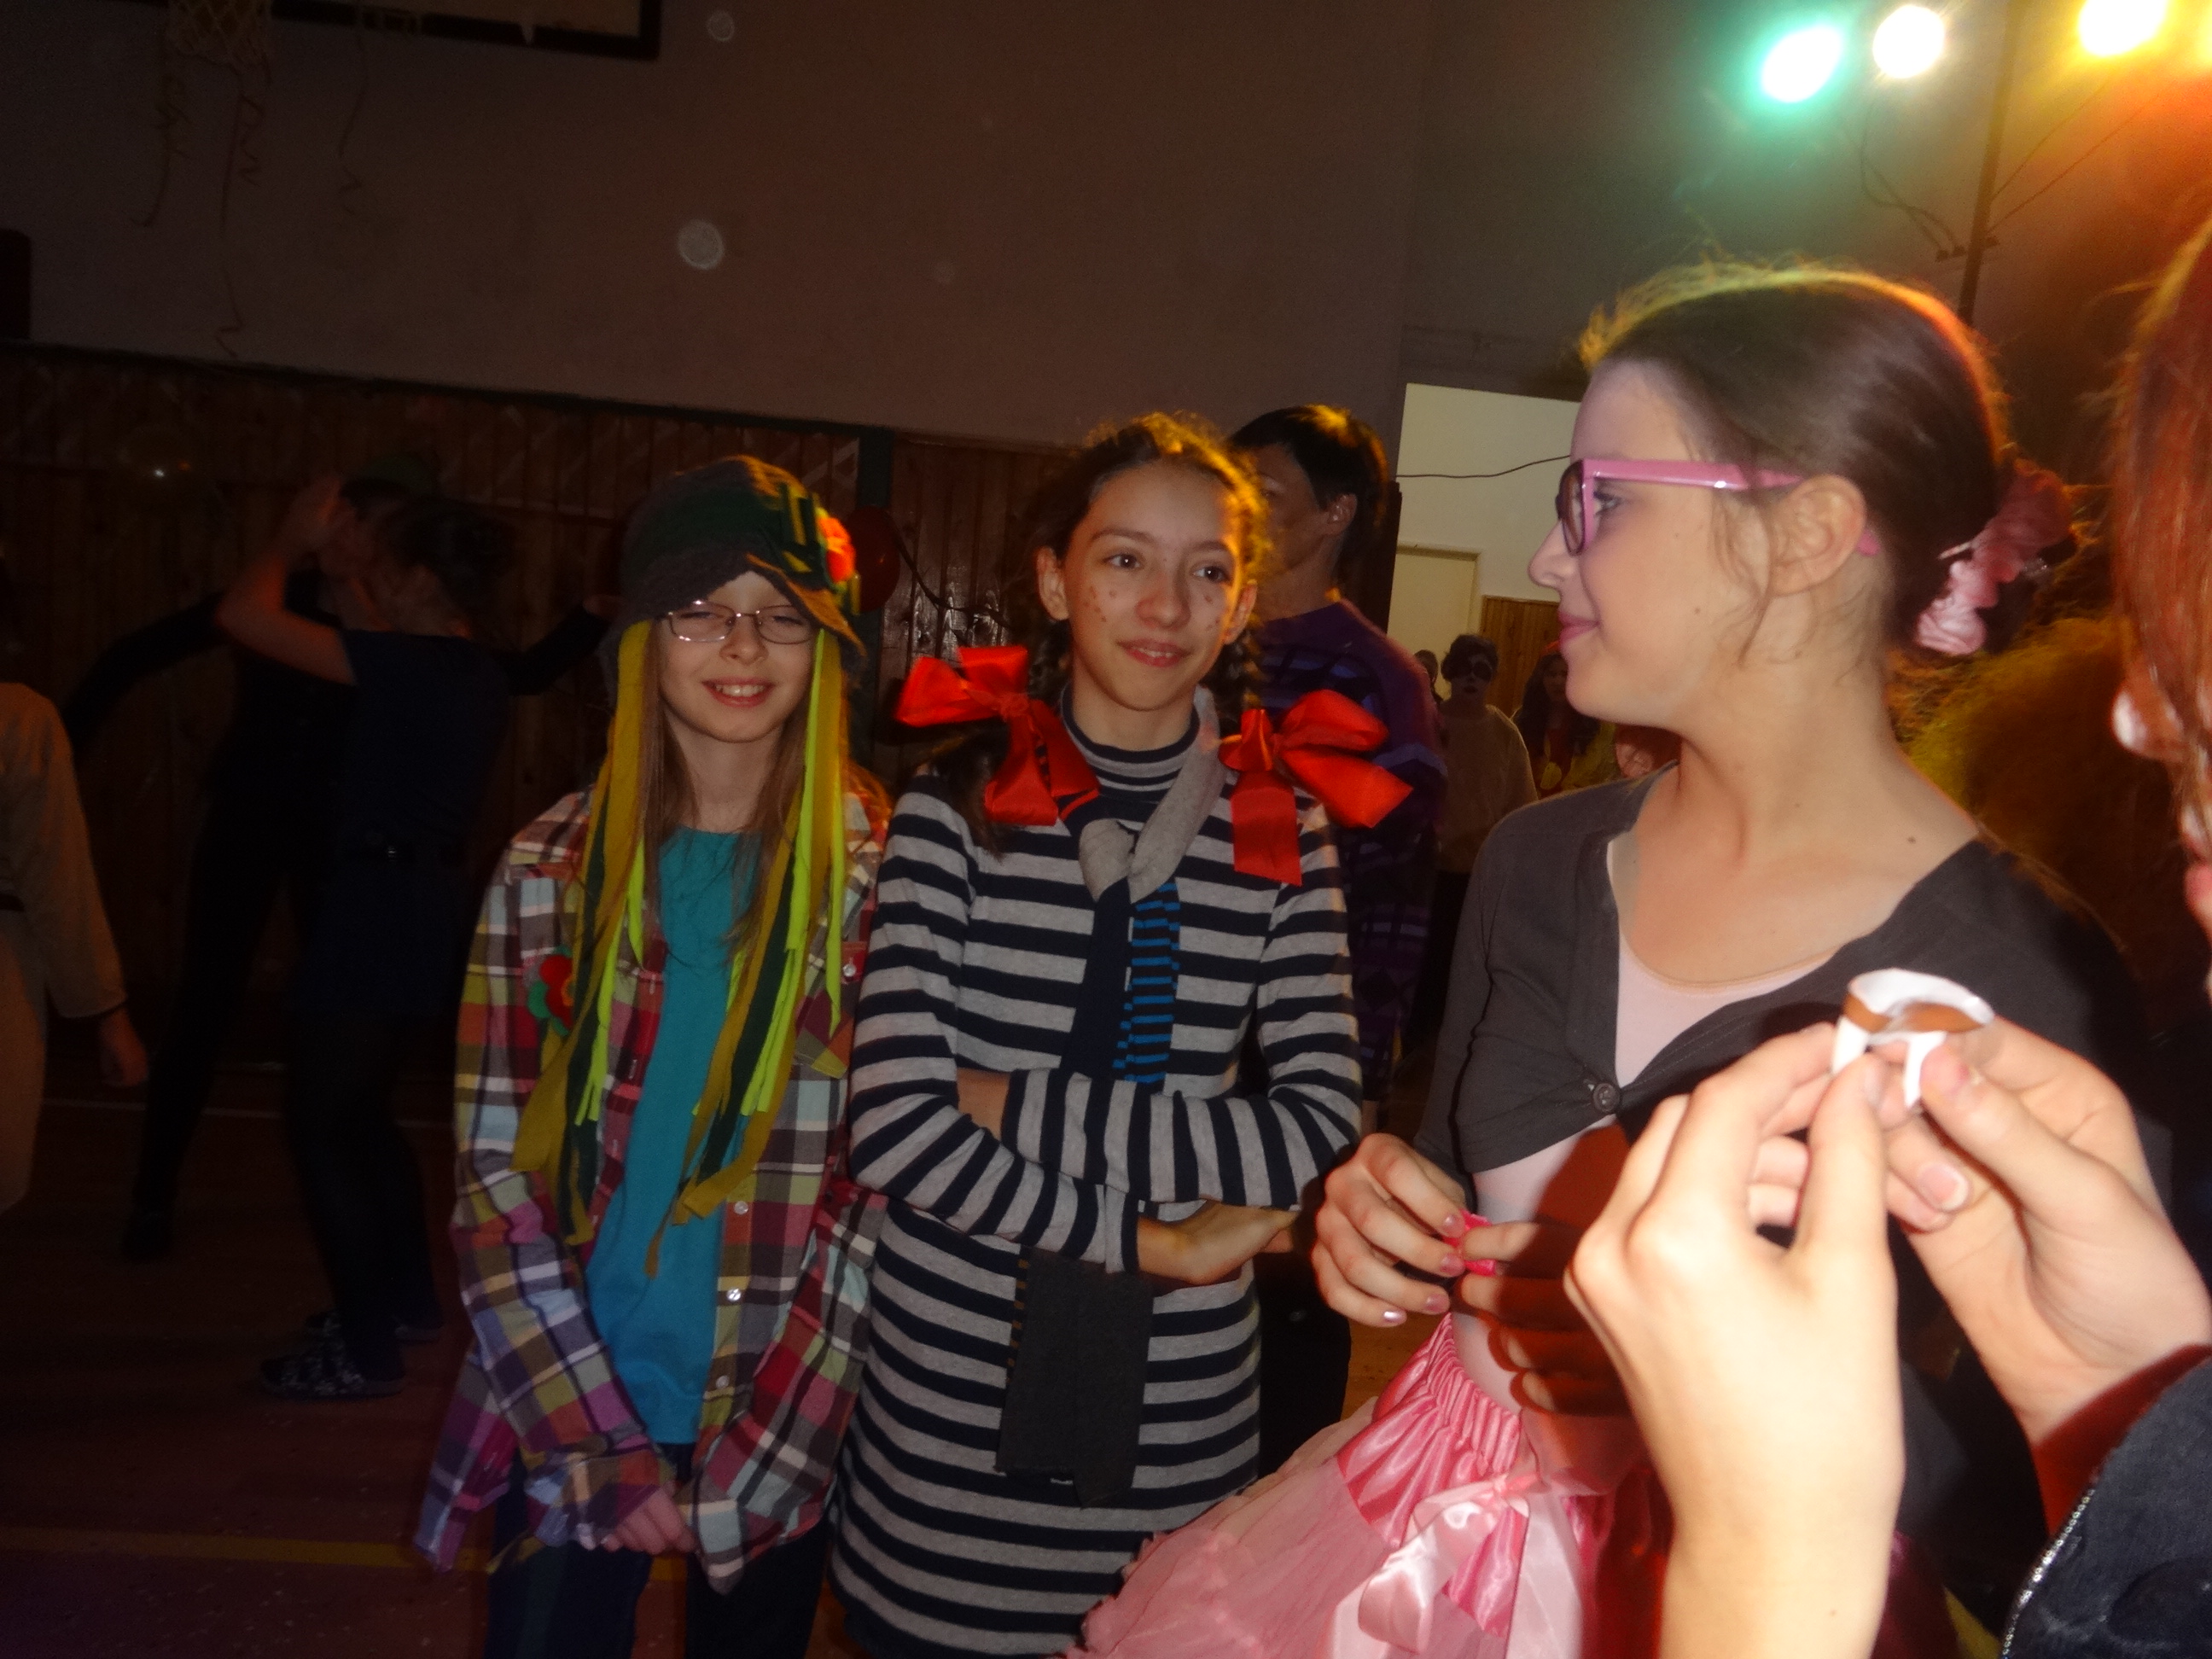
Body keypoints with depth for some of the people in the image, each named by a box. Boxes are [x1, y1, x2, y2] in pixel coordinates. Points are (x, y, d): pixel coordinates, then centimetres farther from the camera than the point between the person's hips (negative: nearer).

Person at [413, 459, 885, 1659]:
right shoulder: (553, 871, -4)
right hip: (565, 1417, 1)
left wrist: (743, 1467, -12)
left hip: (782, 1433, 0)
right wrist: (600, 1446, -10)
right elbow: (497, 1172, -4)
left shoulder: (886, 874, -8)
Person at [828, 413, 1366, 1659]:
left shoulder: (1281, 832, 0)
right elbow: (896, 1128, -13)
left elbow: (1323, 1131, -9)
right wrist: (1153, 1244, -14)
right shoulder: (960, 809, -5)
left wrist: (1018, 1103, -14)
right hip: (952, 1415, -1)